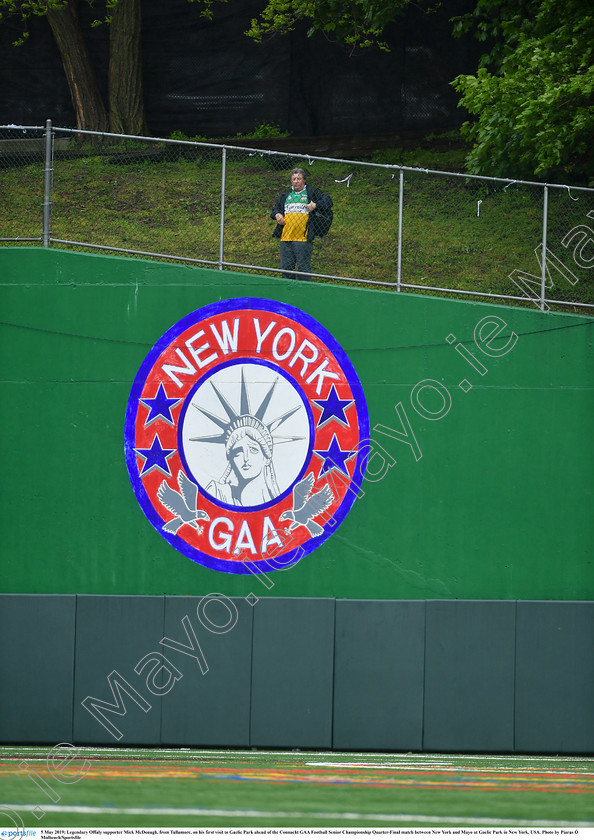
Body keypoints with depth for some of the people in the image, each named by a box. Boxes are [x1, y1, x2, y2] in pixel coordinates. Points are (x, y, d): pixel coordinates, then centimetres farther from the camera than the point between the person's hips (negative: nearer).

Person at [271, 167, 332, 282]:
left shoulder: (312, 193, 6)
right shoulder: (286, 195, 20)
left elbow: (328, 201, 1)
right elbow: (276, 208, 30)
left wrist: (315, 206, -14)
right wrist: (277, 215, 8)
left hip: (303, 238, -5)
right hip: (286, 238, 5)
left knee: (303, 267, -5)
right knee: (286, 267, 7)